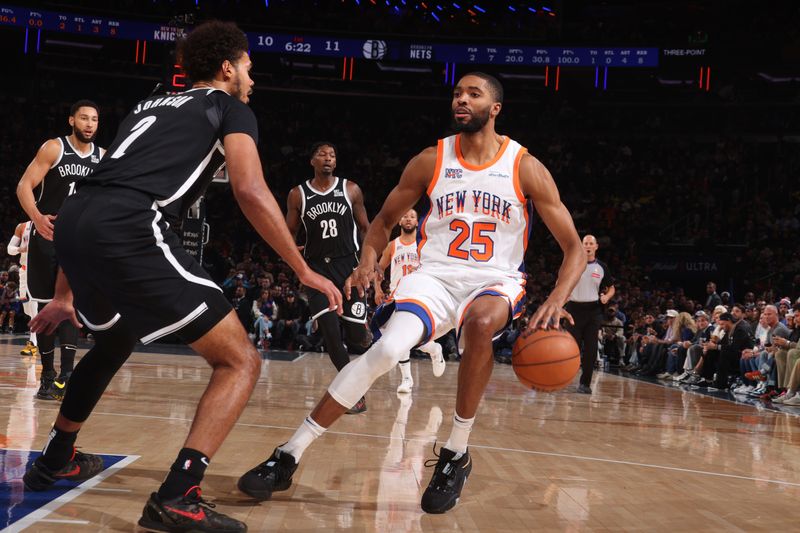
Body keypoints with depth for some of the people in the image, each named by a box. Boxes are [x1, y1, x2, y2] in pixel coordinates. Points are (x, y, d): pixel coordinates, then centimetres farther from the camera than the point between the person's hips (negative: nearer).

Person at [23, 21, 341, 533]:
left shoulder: (150, 105, 33)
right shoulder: (229, 107, 14)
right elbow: (251, 191, -5)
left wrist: (64, 294, 38)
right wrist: (304, 270, 4)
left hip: (72, 220, 8)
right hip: (129, 229, -8)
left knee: (115, 340, 37)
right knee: (240, 360, 0)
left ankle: (55, 461, 46)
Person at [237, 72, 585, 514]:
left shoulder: (526, 168, -6)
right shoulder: (431, 161, -1)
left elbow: (574, 249, -4)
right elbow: (384, 220, 12)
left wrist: (556, 300, -22)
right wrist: (368, 260, -9)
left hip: (494, 280, -1)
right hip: (435, 275, 1)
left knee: (480, 324, -38)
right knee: (386, 349, -26)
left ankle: (457, 454, -17)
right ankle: (288, 456, -17)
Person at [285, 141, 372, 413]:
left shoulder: (351, 189, 3)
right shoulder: (298, 194, 3)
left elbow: (365, 229, 9)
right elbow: (289, 233, 11)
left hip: (349, 265, 0)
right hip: (318, 268, 0)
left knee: (355, 334, -1)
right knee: (330, 333, -11)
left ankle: (365, 330, 40)